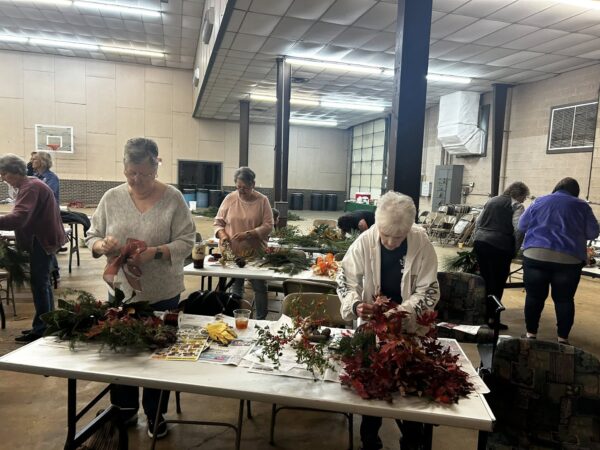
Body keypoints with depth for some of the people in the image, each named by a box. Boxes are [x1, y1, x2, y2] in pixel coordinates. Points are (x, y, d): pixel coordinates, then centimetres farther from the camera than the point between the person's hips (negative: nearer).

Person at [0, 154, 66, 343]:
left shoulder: (30, 187, -18)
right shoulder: (30, 185, 15)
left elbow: (18, 218, -31)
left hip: (42, 239, -11)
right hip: (43, 237, 11)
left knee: (39, 283, -6)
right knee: (42, 282, 14)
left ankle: (41, 329, 1)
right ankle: (47, 325, 22)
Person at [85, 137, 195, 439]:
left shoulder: (173, 198, -10)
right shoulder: (111, 197, -1)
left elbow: (186, 242, -12)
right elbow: (92, 237, 3)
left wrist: (155, 252, -27)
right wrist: (102, 246, -19)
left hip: (162, 294, -2)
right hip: (121, 291, 3)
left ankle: (155, 414, 33)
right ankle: (124, 410, 39)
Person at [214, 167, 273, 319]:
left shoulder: (262, 200, -5)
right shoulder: (229, 198, 0)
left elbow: (268, 226, -10)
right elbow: (218, 222, 5)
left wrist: (248, 234, -22)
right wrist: (222, 234, -15)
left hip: (256, 253, -1)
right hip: (233, 252, 2)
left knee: (260, 287, 7)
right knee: (236, 286, 14)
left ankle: (261, 319, 22)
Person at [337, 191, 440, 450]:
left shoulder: (422, 244, -19)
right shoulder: (364, 242, -19)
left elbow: (429, 291, -14)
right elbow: (345, 279, -9)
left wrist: (402, 311, -30)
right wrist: (355, 305, -28)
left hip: (410, 327, 0)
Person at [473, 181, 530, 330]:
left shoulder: (491, 201, 20)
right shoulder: (516, 206, -1)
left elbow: (478, 222, 20)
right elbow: (519, 229, -13)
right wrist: (515, 249, -2)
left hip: (480, 243, 6)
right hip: (500, 247, -6)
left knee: (485, 281, 15)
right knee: (497, 284, 3)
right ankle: (491, 318, 5)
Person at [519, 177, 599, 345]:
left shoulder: (539, 201, 11)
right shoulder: (581, 206, 8)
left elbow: (522, 226, 16)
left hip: (535, 255, 0)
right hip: (568, 259, 0)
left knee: (534, 296, 7)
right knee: (564, 299, 10)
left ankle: (531, 333, 14)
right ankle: (563, 338, 16)